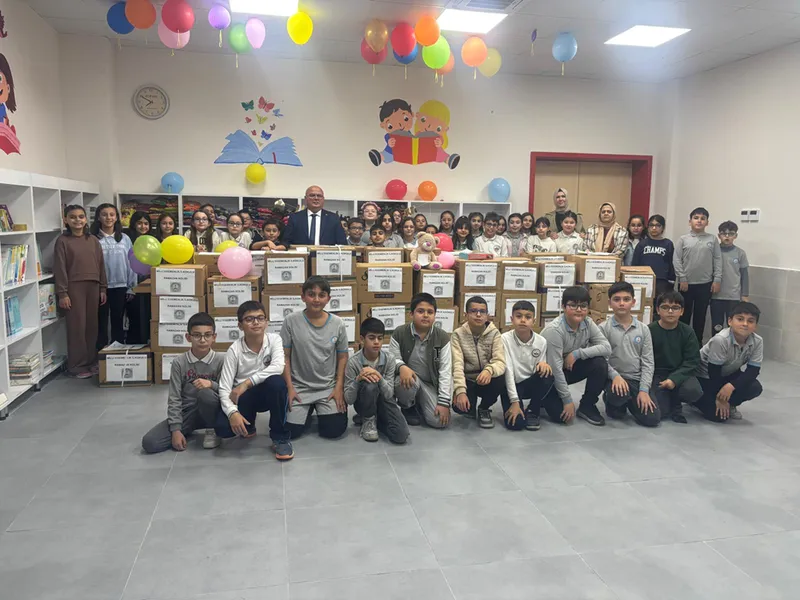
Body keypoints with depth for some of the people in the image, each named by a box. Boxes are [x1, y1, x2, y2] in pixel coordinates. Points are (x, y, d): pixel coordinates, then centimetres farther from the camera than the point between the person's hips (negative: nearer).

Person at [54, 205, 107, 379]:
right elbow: (59, 268, -6)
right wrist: (62, 293, -11)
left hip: (93, 286, 4)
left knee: (92, 324, 8)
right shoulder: (62, 241, -2)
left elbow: (101, 265, 12)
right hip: (74, 287, -4)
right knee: (77, 326, -1)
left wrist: (103, 288, 9)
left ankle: (91, 361, 19)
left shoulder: (93, 240, 10)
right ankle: (76, 366, 7)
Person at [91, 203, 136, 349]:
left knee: (118, 321, 12)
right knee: (102, 322, 6)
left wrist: (131, 287, 3)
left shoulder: (125, 239, 4)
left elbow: (131, 263, 6)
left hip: (120, 287, 2)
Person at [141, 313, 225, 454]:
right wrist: (176, 429, -16)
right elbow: (174, 399, -8)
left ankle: (212, 430, -7)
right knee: (149, 443, -18)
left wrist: (211, 384, -28)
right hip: (186, 412, 1)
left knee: (205, 393, -36)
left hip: (209, 411, -1)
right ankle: (187, 431, 8)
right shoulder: (179, 363, -6)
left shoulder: (220, 360, -8)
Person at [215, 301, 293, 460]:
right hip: (242, 398, 0)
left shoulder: (274, 339, -11)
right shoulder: (234, 350, -12)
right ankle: (247, 425, 14)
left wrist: (246, 383, -32)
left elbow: (278, 367, -30)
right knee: (223, 428, -27)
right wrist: (232, 412, -34)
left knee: (276, 381, -36)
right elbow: (224, 388, -16)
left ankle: (280, 438, -16)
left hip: (270, 393, 0)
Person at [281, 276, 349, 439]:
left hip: (328, 387, 1)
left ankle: (322, 412, 24)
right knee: (290, 431, -10)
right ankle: (306, 412, 24)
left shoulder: (337, 324, -6)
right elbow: (284, 356, -5)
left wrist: (339, 388, -5)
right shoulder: (291, 321, -10)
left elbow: (342, 357, 2)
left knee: (335, 430, -11)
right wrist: (290, 387, -9)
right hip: (299, 387, -1)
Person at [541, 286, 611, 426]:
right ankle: (544, 398, 14)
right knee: (562, 415, -21)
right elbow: (555, 368, -28)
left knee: (600, 364, -20)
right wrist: (567, 400, -24)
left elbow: (606, 347, -17)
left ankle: (587, 406, -2)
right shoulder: (554, 330, -30)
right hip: (550, 374, -6)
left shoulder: (588, 323, -10)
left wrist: (577, 353, -27)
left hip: (571, 367, 6)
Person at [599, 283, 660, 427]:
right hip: (615, 378, -3)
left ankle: (630, 402, 20)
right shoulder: (603, 328, -5)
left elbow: (648, 362, 1)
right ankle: (613, 403, 2)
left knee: (652, 418, -13)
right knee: (618, 394, -37)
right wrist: (615, 376, -25)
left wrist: (643, 390, -9)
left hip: (637, 379, 3)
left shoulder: (643, 329, 4)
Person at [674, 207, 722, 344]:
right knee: (684, 314, 6)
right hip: (687, 283, -1)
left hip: (705, 284, 1)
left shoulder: (712, 239, 3)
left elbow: (718, 260, 2)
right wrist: (682, 279, -8)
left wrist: (717, 280, -4)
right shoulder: (683, 239, -1)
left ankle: (697, 342, 21)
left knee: (700, 315, 9)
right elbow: (676, 260, -3)